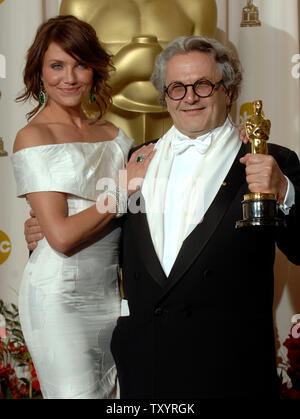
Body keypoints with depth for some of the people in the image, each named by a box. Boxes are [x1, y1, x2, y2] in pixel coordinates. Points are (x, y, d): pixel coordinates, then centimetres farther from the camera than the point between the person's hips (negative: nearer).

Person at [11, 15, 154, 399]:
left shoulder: (112, 134, 11)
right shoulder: (33, 137, -8)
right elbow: (62, 237, -15)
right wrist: (123, 188, -11)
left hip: (109, 291, 6)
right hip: (60, 293, -6)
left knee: (107, 393, 12)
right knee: (76, 393, -4)